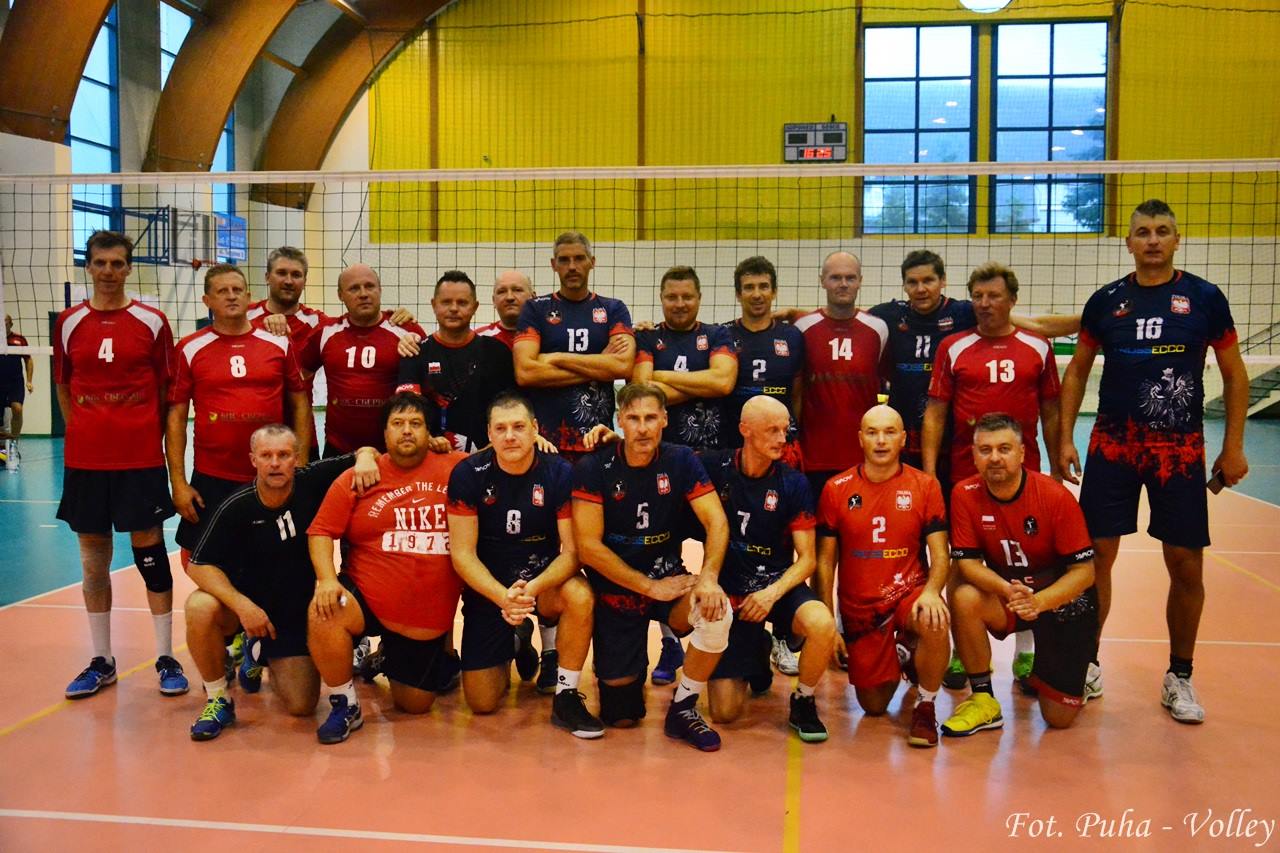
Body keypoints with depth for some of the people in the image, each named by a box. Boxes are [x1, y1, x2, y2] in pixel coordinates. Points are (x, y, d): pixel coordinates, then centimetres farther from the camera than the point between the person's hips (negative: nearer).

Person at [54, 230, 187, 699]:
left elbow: (167, 387, 3)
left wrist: (156, 434, 0)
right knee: (93, 556, 9)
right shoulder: (69, 323, 6)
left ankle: (166, 658, 11)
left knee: (149, 549, 1)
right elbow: (62, 386, 13)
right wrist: (80, 432, 7)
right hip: (85, 459, 3)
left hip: (141, 457, -3)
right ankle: (101, 661, 21)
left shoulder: (152, 322, -1)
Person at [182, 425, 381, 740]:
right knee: (199, 608, -35)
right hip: (247, 600, -1)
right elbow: (198, 565, -18)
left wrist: (366, 457, -30)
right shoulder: (236, 507, -17)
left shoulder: (313, 481, -15)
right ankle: (218, 698, -10)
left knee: (302, 706, -3)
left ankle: (261, 659, 31)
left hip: (297, 610, 1)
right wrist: (242, 605, -30)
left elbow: (363, 453, -5)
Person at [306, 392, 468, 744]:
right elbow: (321, 532, -5)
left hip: (431, 619, 1)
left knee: (415, 705, 11)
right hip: (366, 601, -1)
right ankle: (345, 706, -9)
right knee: (323, 612, -34)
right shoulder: (356, 479, -3)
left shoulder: (455, 468, -3)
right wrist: (327, 579, -18)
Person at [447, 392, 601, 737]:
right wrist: (503, 596, -29)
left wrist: (533, 588, -32)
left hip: (544, 578, 0)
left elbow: (572, 550, -14)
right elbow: (462, 553, -13)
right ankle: (512, 645, 32)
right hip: (487, 587, 1)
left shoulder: (561, 473, -13)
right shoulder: (468, 474, -12)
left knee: (580, 595, -36)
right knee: (482, 703, -1)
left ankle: (566, 696, -15)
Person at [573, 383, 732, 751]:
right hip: (616, 589, -1)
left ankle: (682, 709, -7)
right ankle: (627, 673, 35)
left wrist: (709, 576, -29)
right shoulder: (593, 469, -11)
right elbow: (589, 547, -14)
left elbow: (717, 521, -11)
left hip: (670, 578, 2)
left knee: (718, 613, -32)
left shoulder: (681, 461, -5)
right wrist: (650, 587, -18)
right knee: (622, 716, -3)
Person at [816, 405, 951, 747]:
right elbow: (825, 561, 0)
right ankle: (898, 659, 40)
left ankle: (925, 706, -7)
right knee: (873, 706, 4)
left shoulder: (925, 485, -4)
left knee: (935, 623, -36)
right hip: (859, 607, 1)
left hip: (909, 593, -1)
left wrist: (931, 591, -28)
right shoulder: (836, 489, -3)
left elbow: (939, 554, -6)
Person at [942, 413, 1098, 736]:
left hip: (1061, 597, -2)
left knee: (1059, 716, -4)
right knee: (964, 598, -34)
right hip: (1004, 592, 2)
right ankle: (983, 700, -13)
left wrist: (1038, 601, -35)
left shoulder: (1057, 497, -21)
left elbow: (1084, 571, -18)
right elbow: (967, 561, -15)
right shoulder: (965, 494, -14)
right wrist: (1007, 590, -34)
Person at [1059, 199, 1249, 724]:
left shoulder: (1205, 298, 1)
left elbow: (1234, 375, 6)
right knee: (1097, 556, 1)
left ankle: (1179, 678, 19)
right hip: (1112, 445, 1)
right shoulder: (1106, 301, 4)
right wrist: (1065, 438, 3)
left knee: (1186, 567, 2)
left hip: (1180, 449, -1)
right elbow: (1077, 371, 10)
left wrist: (1234, 446, 1)